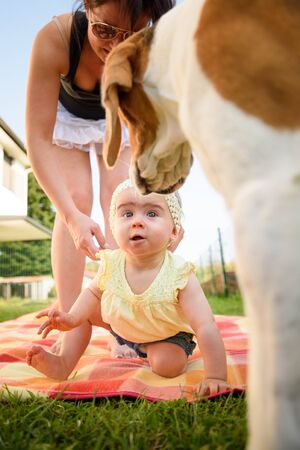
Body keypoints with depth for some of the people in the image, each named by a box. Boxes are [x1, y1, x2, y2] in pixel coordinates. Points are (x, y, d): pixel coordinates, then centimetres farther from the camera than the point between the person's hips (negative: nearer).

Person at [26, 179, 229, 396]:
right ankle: (65, 363, 8)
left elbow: (206, 328, -39)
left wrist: (216, 377, -45)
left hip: (168, 335, -3)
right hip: (121, 326, 3)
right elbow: (94, 291, -4)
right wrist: (71, 318, -21)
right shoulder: (111, 264, -26)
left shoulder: (180, 275, -38)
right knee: (87, 310, -5)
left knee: (168, 364, -27)